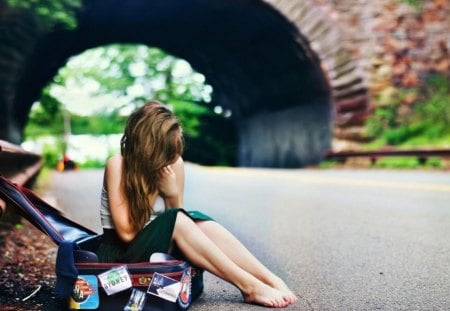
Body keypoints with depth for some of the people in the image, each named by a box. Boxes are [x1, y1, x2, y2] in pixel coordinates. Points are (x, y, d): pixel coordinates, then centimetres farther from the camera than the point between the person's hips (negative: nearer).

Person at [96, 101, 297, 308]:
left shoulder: (174, 164, -3)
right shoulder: (117, 165, -16)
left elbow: (178, 227, 0)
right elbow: (126, 232, -18)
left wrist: (173, 195, -19)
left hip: (157, 248, 5)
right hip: (121, 254, -4)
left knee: (201, 223, -26)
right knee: (176, 220, -32)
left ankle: (271, 281, -30)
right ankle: (248, 287, -33)